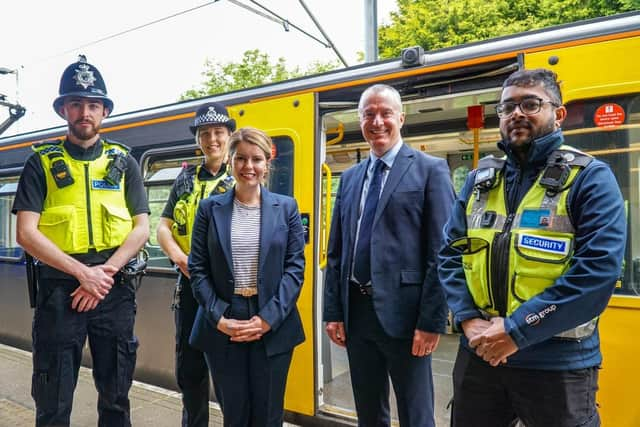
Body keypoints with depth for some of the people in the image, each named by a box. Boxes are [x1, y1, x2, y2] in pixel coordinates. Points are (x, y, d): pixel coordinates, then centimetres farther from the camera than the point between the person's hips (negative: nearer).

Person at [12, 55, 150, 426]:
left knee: (116, 396, 13)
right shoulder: (42, 162, 3)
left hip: (115, 288, 1)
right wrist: (83, 273, -15)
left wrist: (106, 272, -12)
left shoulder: (124, 162, 7)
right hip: (59, 287, -1)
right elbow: (26, 233, -6)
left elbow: (142, 228, 1)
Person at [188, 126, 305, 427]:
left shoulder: (286, 207, 1)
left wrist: (268, 318, -11)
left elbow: (295, 268, -3)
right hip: (222, 327, 1)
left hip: (273, 326, 0)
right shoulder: (210, 208, 3)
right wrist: (218, 318, -10)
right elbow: (197, 269, 1)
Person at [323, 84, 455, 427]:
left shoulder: (430, 169, -4)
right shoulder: (349, 178, 11)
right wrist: (333, 312, 7)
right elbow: (336, 252, 11)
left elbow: (442, 252, -9)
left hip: (402, 311, -5)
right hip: (356, 311, 5)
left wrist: (432, 321, -13)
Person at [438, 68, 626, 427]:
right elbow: (451, 253, 6)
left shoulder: (590, 177, -6)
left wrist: (517, 329, -18)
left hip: (557, 365, -4)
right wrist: (469, 320, -9)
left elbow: (600, 268, -16)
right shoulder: (479, 179, 8)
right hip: (479, 354, 4)